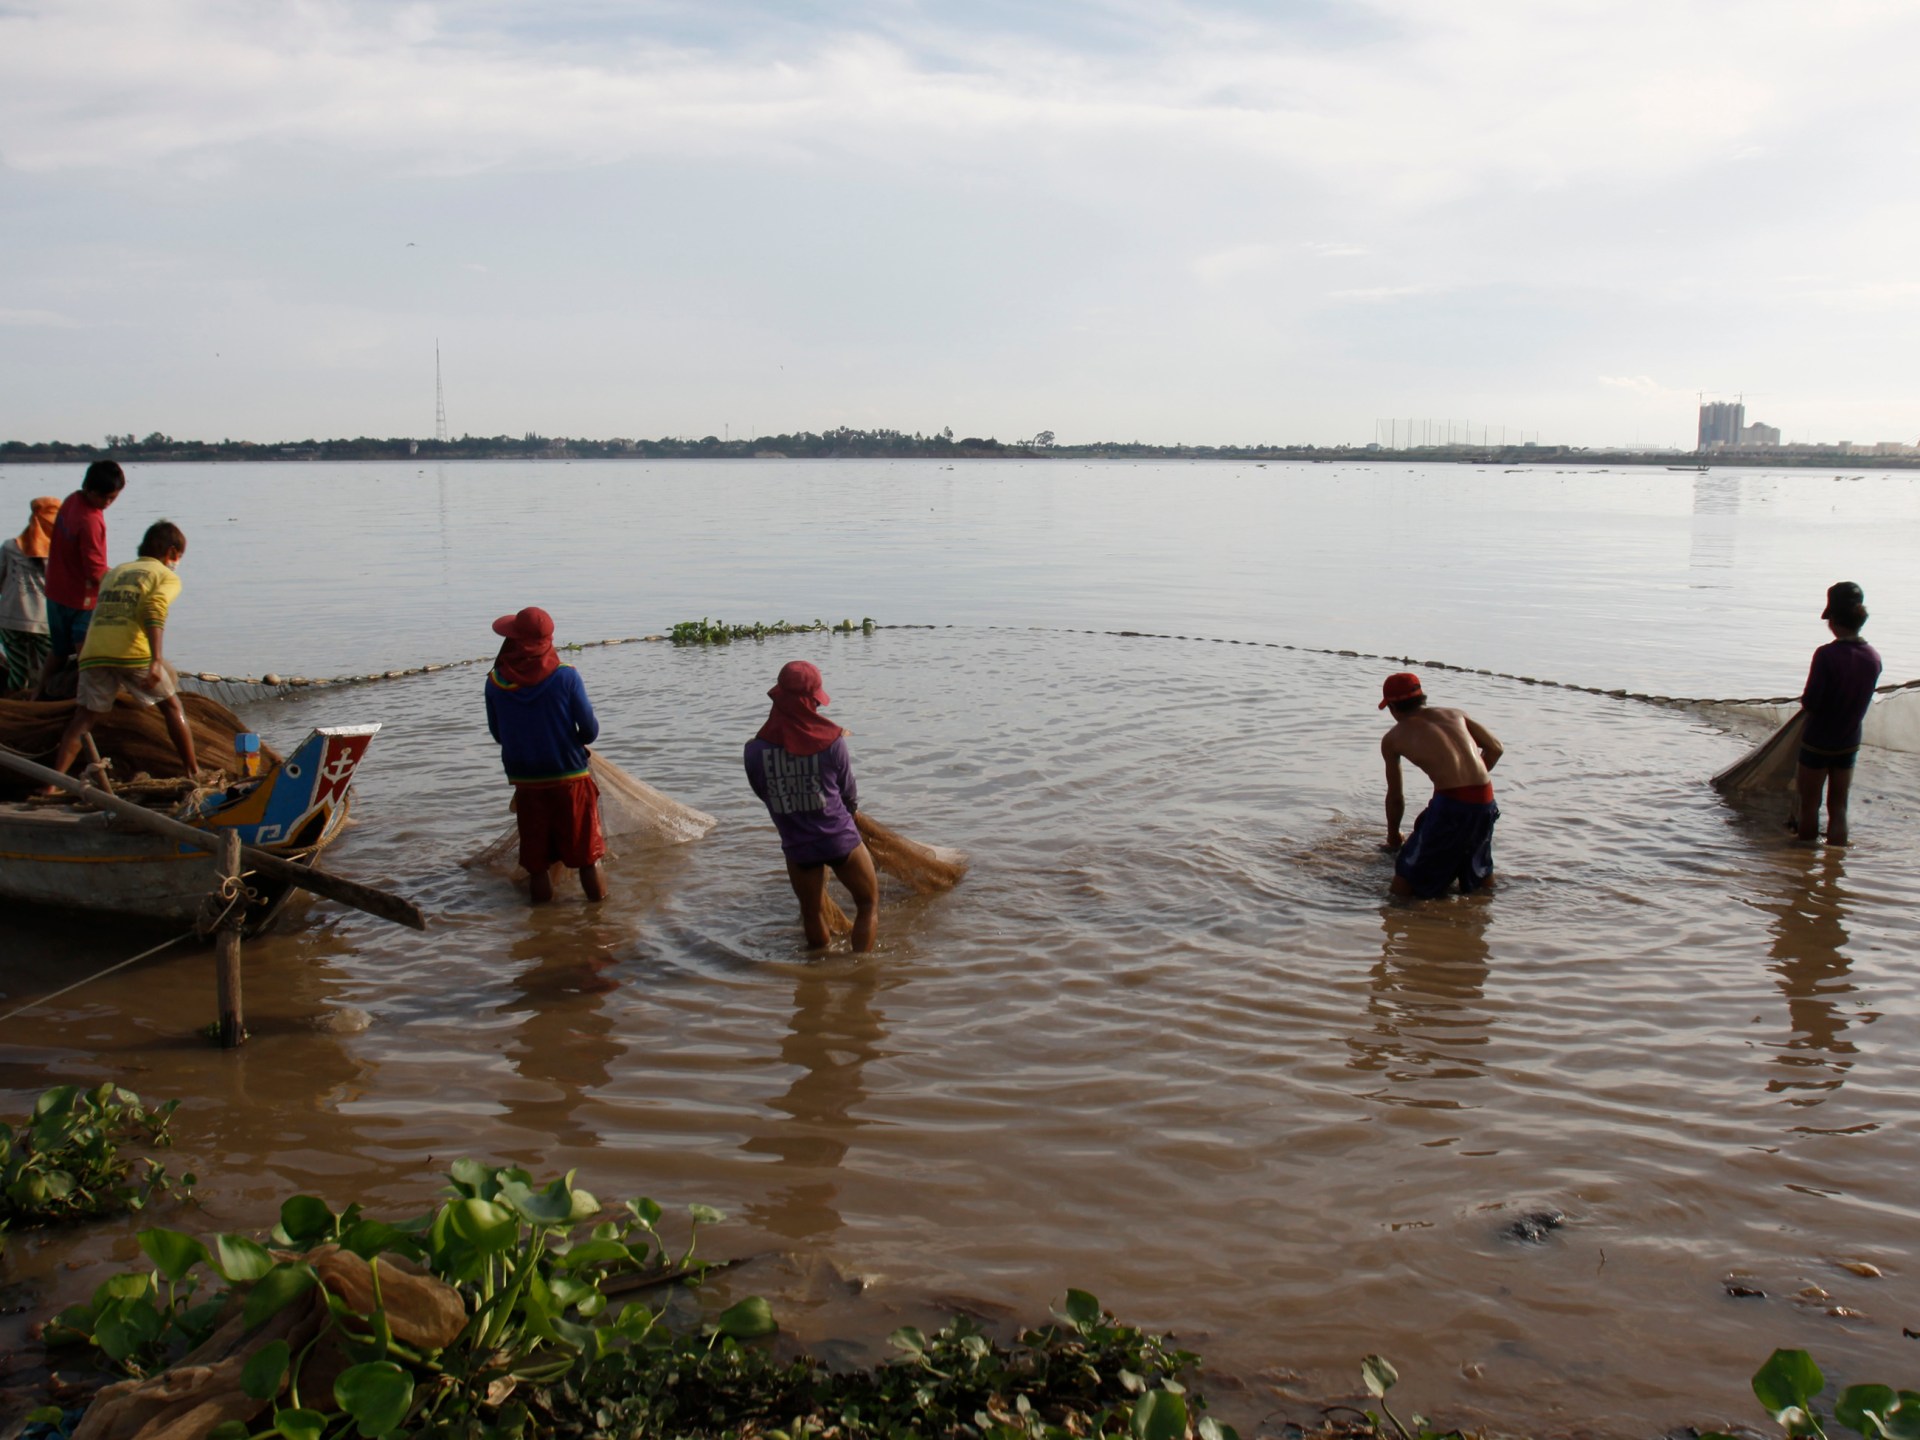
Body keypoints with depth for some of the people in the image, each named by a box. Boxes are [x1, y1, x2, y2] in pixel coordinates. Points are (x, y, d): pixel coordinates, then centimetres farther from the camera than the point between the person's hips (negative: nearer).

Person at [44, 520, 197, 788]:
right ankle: (193, 773, 17)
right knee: (172, 706, 15)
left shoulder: (114, 572, 30)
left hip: (93, 653, 4)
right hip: (133, 653, -4)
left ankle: (53, 783, -8)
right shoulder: (167, 576, 12)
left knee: (82, 719, 6)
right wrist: (156, 660, -18)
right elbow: (154, 609, -7)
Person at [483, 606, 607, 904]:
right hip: (569, 776, -2)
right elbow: (590, 730, -11)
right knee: (586, 852, 11)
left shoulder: (495, 682, -9)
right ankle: (597, 896, 20)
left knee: (536, 857, 13)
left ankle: (541, 896, 22)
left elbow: (497, 733, 3)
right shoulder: (565, 677, -14)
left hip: (526, 781, 2)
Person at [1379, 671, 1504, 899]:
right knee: (1481, 876, 27)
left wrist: (1393, 837, 34)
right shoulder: (1455, 714, 20)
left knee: (1404, 888, 1)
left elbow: (1395, 797, 19)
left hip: (1450, 803, -5)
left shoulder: (1392, 739, 12)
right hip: (1485, 801, 5)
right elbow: (1495, 748, 16)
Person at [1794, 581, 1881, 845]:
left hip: (1817, 742, -5)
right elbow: (1863, 700, 8)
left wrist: (1804, 701, 0)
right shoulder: (1873, 658, -6)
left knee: (1809, 805, 10)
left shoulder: (1826, 655, -23)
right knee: (1839, 808, 12)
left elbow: (1810, 704, -22)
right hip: (1850, 743, 5)